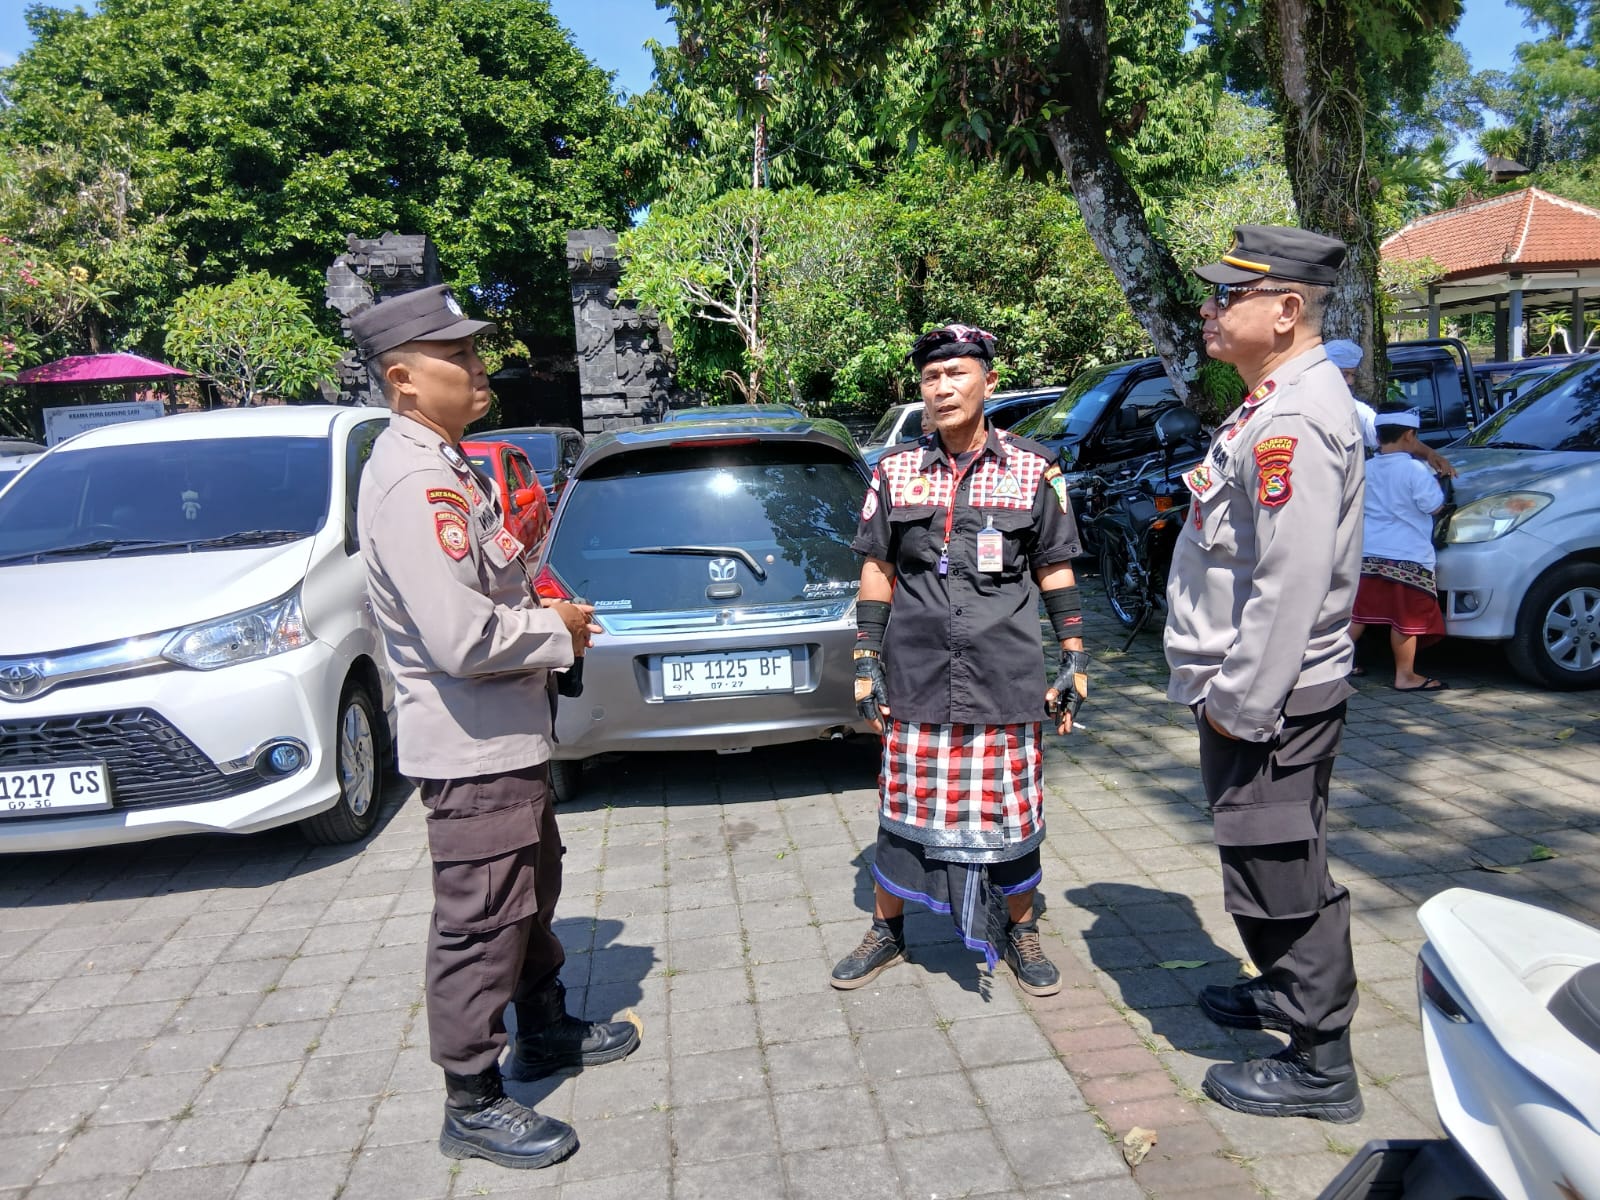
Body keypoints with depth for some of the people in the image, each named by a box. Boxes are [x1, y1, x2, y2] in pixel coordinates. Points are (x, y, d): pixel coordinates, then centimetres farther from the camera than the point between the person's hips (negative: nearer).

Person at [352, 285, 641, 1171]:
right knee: (478, 924, 3)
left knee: (532, 890, 24)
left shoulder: (443, 465, 10)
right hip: (469, 748, -11)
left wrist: (544, 611, 4)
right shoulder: (411, 482, -23)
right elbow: (462, 639, -31)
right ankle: (472, 1105, 20)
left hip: (506, 735, 11)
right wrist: (558, 631, -15)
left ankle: (544, 1029, 44)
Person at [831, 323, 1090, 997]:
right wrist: (865, 666, 4)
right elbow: (877, 572, 8)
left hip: (1005, 685, -1)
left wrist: (1075, 663, 3)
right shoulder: (895, 471, 5)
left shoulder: (1034, 470, 2)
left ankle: (1019, 931, 31)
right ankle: (887, 930, 30)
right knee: (905, 809, 11)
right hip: (915, 681, 1)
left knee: (1010, 812, 9)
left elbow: (1056, 571, 6)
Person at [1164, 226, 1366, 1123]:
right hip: (1248, 692, 10)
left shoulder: (1294, 422, -22)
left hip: (1270, 702, -10)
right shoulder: (1277, 404, 12)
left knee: (1281, 878, 2)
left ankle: (1321, 1067, 17)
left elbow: (1292, 584, -27)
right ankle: (1289, 992, 43)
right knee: (1271, 868, 24)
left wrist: (1239, 707, -20)